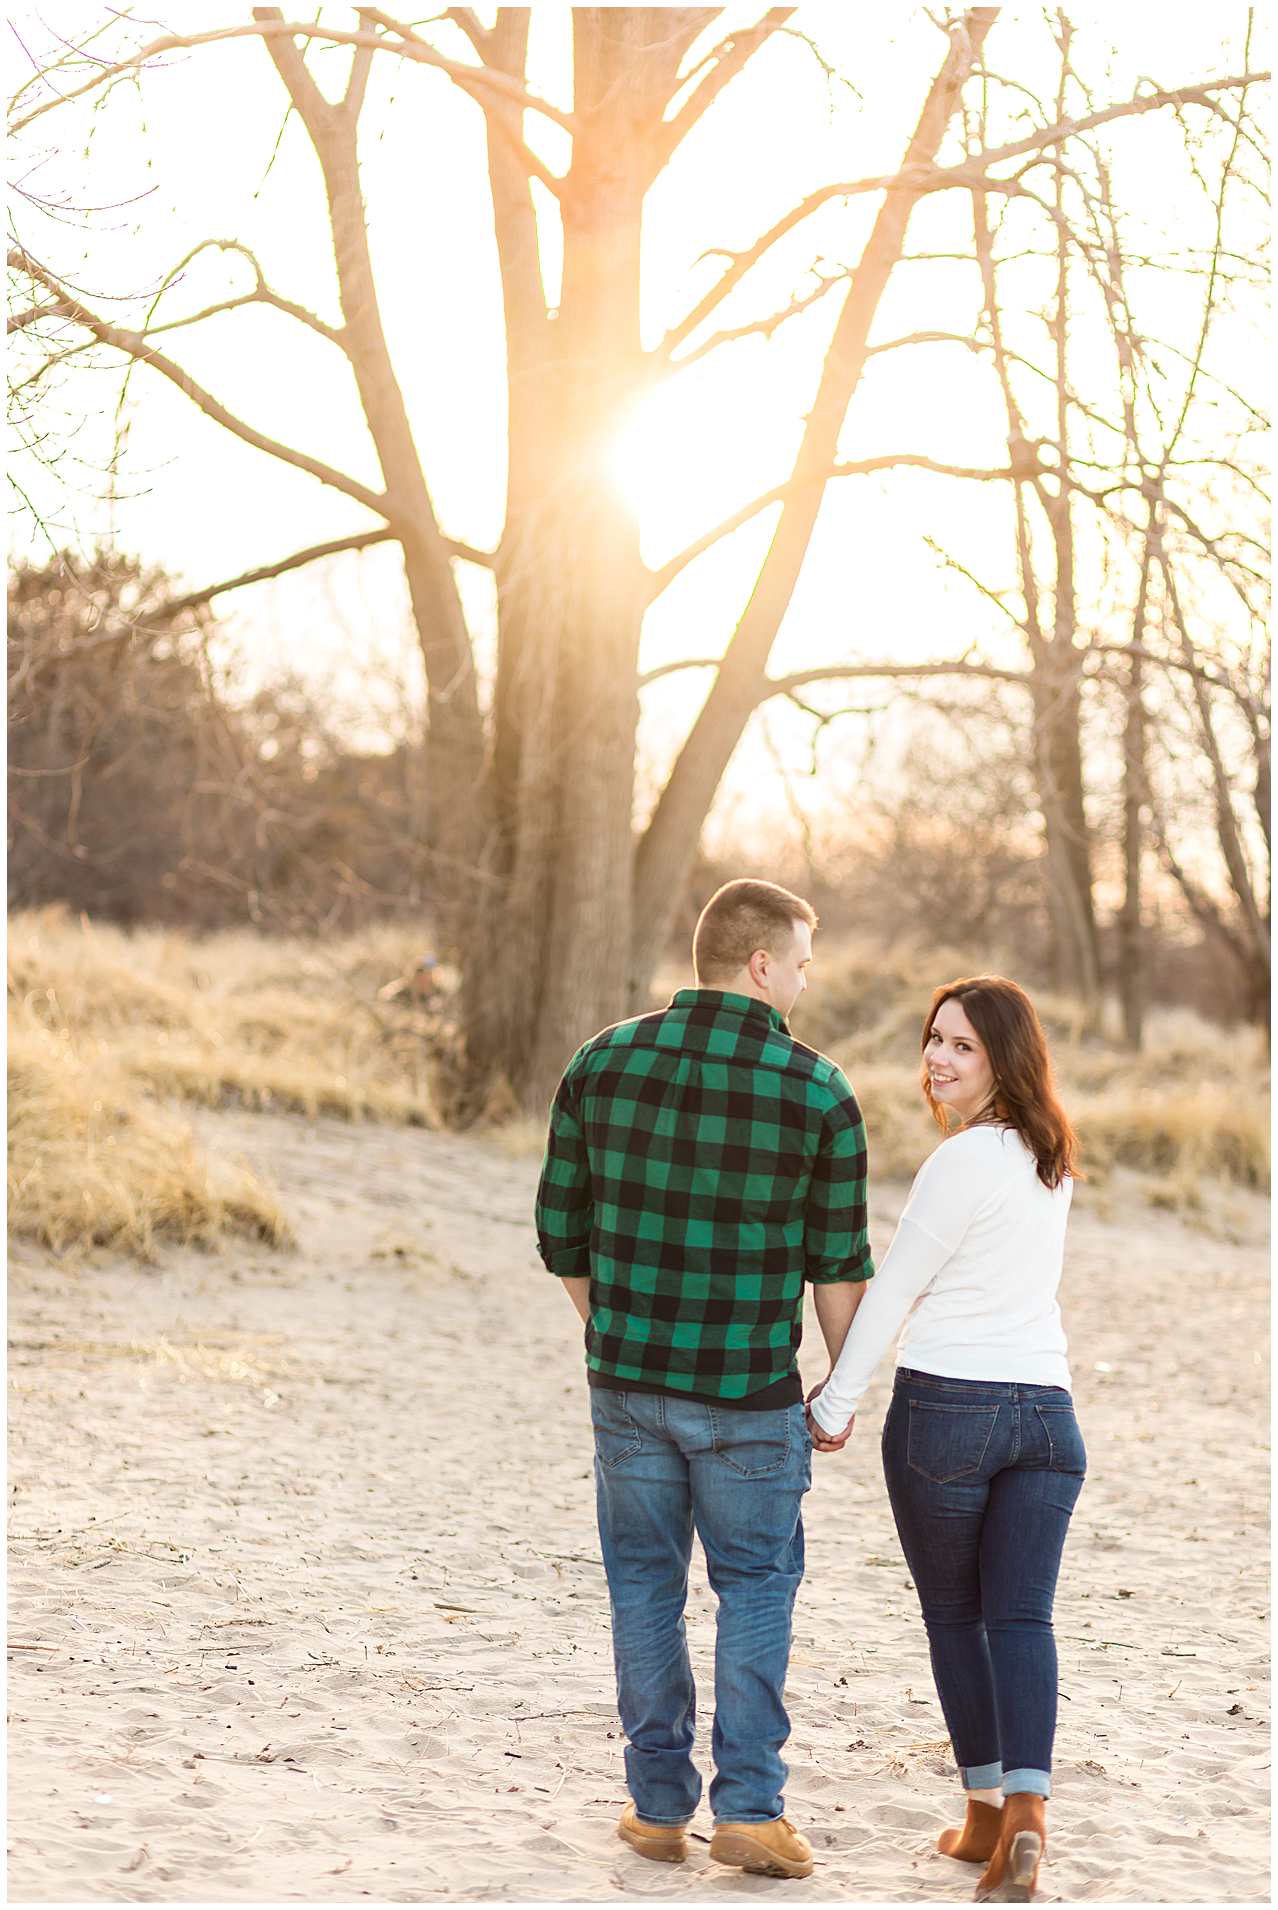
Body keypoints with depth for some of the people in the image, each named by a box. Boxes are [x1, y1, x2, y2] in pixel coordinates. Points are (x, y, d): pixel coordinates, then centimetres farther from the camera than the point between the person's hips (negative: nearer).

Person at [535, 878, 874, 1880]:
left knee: (646, 1584, 14)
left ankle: (660, 1805, 18)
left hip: (627, 1382, 3)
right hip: (749, 1397, -3)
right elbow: (839, 1264, -3)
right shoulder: (819, 1093, -10)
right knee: (756, 1589, 11)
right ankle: (749, 1807, 8)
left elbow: (562, 1231, 5)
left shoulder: (602, 1064, -1)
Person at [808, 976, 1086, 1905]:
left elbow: (895, 1288, -9)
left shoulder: (965, 1161, -13)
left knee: (954, 1617, 10)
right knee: (1022, 1617, 1)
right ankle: (1026, 1807, -15)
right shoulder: (1053, 1161, 12)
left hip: (947, 1408, -5)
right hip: (1046, 1408, 6)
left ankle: (986, 1811, 14)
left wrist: (837, 1401, 0)